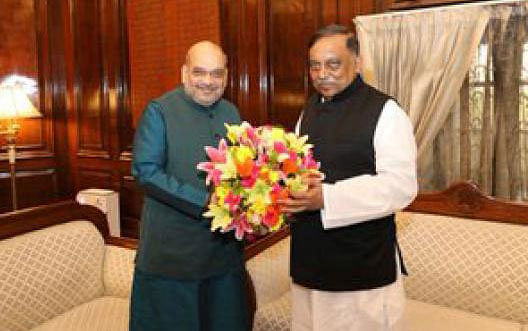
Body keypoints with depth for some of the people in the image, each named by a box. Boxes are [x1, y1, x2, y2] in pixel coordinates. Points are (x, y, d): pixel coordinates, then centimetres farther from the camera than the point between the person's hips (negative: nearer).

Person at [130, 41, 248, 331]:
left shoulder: (231, 113, 9)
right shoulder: (159, 111, -8)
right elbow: (145, 171, -16)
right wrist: (205, 203, -21)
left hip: (225, 249, 5)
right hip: (171, 251, -5)